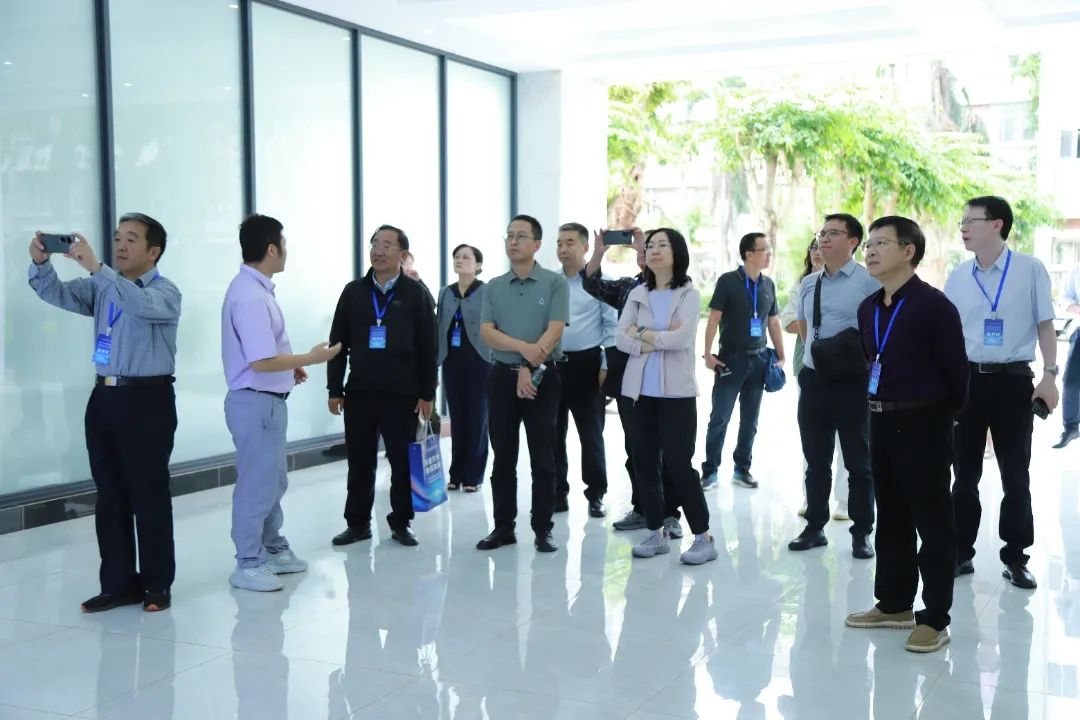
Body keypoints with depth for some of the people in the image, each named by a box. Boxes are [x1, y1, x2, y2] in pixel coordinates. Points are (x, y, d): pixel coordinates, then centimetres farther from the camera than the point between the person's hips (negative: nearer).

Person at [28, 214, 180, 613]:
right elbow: (59, 295, 2)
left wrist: (95, 267, -34)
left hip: (147, 400, -6)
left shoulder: (165, 292, -6)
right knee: (109, 494, 9)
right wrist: (41, 263, -17)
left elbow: (141, 304, -28)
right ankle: (118, 583, 17)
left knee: (148, 495, -1)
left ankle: (157, 584, 9)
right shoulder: (101, 288, 14)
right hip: (104, 397, 6)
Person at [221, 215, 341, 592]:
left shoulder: (255, 289, 10)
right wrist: (310, 359, -16)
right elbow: (261, 362, -27)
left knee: (274, 480, 20)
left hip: (267, 400, 10)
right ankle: (249, 564, 12)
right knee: (256, 484, 1)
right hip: (256, 403, -10)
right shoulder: (250, 296, -22)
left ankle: (273, 550, 34)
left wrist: (291, 365, 11)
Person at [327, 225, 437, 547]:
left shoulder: (416, 294, 0)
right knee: (359, 461, 8)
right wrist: (335, 389, 3)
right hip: (359, 391, 2)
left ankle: (401, 522, 17)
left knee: (403, 461, 4)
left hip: (402, 393, -2)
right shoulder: (353, 292, 6)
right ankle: (357, 522, 19)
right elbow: (338, 343, 8)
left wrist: (427, 394, -5)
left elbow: (429, 348, -1)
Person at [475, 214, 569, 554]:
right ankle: (503, 526, 16)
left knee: (542, 458, 1)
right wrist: (523, 347, -18)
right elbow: (487, 332, -3)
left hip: (543, 377, -3)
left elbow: (554, 331, -11)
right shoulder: (494, 287, 9)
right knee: (503, 457, 8)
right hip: (502, 376, 3)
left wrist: (529, 369, -17)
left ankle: (543, 529, 9)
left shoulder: (555, 283, -2)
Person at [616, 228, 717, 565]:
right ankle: (656, 533, 19)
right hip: (640, 390, 5)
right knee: (644, 462, 7)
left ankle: (704, 537, 4)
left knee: (677, 463, -6)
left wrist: (641, 333, -6)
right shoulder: (637, 294, 9)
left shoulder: (689, 294, -1)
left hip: (676, 391, -4)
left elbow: (680, 338, -16)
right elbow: (621, 339, -2)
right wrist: (660, 340, -14)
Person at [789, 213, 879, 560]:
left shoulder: (868, 282, -11)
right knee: (816, 461, 14)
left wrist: (860, 353, -14)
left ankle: (861, 533, 17)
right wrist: (818, 352, 12)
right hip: (814, 379, 6)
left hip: (852, 381, -6)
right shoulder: (808, 284, 10)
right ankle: (814, 527, 26)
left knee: (858, 462, 6)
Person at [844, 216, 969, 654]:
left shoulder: (933, 305, -15)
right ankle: (893, 604, 29)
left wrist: (943, 416, 1)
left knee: (932, 522, 1)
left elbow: (956, 368, -11)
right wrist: (883, 405, 14)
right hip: (881, 421, 8)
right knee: (891, 518, 16)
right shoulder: (868, 308, 9)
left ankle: (935, 619, 10)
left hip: (923, 424, -8)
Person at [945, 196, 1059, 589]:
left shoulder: (1030, 269, -3)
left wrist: (1050, 375, -8)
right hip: (967, 378, 3)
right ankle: (961, 552, 20)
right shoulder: (958, 276, 6)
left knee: (1015, 475, 5)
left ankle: (1015, 558, 16)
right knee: (965, 474, 9)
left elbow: (1045, 325, 0)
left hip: (1013, 379, -3)